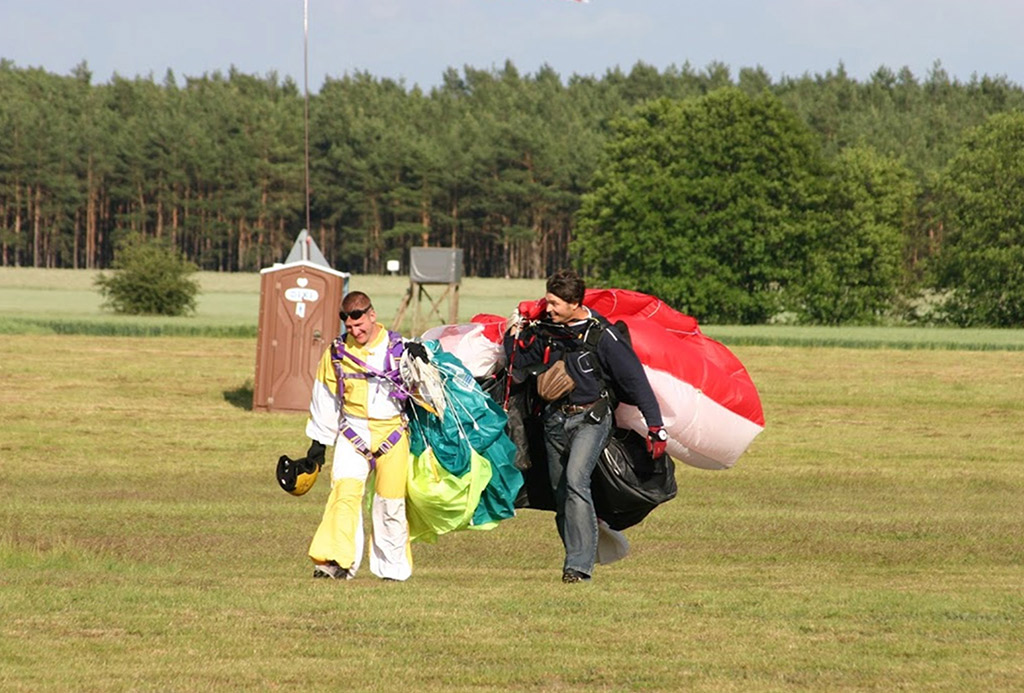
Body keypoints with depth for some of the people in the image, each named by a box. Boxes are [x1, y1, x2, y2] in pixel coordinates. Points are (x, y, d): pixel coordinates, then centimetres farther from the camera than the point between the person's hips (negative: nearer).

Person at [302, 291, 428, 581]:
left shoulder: (397, 348, -1)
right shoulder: (337, 353, 4)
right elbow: (325, 400, 13)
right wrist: (318, 442, 14)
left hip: (391, 431, 0)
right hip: (353, 431, 1)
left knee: (391, 502, 2)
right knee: (345, 491, -17)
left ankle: (394, 565, 17)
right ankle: (337, 560, -22)